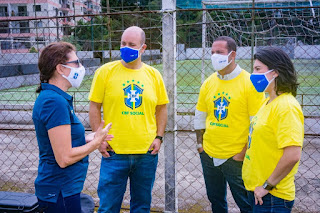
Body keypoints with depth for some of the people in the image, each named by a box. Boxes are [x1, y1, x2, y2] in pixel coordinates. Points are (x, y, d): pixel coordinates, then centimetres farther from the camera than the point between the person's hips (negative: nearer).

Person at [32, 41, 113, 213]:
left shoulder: (49, 97, 8)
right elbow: (64, 158, -24)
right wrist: (96, 142, -11)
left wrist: (89, 138, 7)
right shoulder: (55, 102, -23)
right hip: (61, 192, -9)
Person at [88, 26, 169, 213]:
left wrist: (159, 137, 2)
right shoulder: (105, 71, -3)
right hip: (114, 152, -2)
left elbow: (161, 108, 10)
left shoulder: (154, 75, 3)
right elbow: (94, 107, 0)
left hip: (147, 152, 2)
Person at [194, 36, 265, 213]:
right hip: (209, 155, 5)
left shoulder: (249, 82, -11)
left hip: (236, 157, -5)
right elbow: (200, 115, 13)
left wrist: (245, 152, -13)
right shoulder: (208, 83, 5)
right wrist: (199, 143, 9)